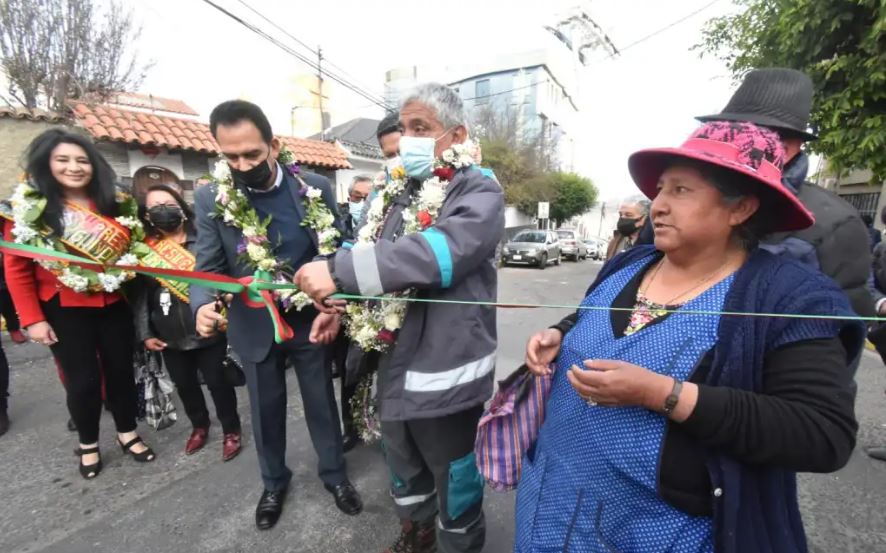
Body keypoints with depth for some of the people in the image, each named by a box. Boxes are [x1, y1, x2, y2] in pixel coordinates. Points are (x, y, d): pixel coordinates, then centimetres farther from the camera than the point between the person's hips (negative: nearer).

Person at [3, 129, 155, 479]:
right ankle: (88, 445, 29)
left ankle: (127, 434, 30)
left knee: (121, 369, 12)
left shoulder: (112, 204, 3)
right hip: (65, 310, -3)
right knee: (83, 379, 5)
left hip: (114, 304, 3)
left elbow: (131, 248, 13)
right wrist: (32, 319, -10)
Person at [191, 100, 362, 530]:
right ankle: (274, 482, 44)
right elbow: (207, 267, -7)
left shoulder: (316, 188, -10)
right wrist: (204, 306, -28)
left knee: (322, 403, 15)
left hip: (310, 321, 0)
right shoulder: (210, 199, -9)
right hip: (254, 327, 1)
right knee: (266, 411, 18)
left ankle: (334, 475, 40)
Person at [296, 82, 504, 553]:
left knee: (454, 484, 15)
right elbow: (377, 257, 17)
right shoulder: (398, 194, 9)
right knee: (404, 470, 28)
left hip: (446, 376, -7)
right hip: (395, 368, 7)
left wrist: (340, 269, -35)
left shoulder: (479, 193, -13)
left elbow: (441, 251, -32)